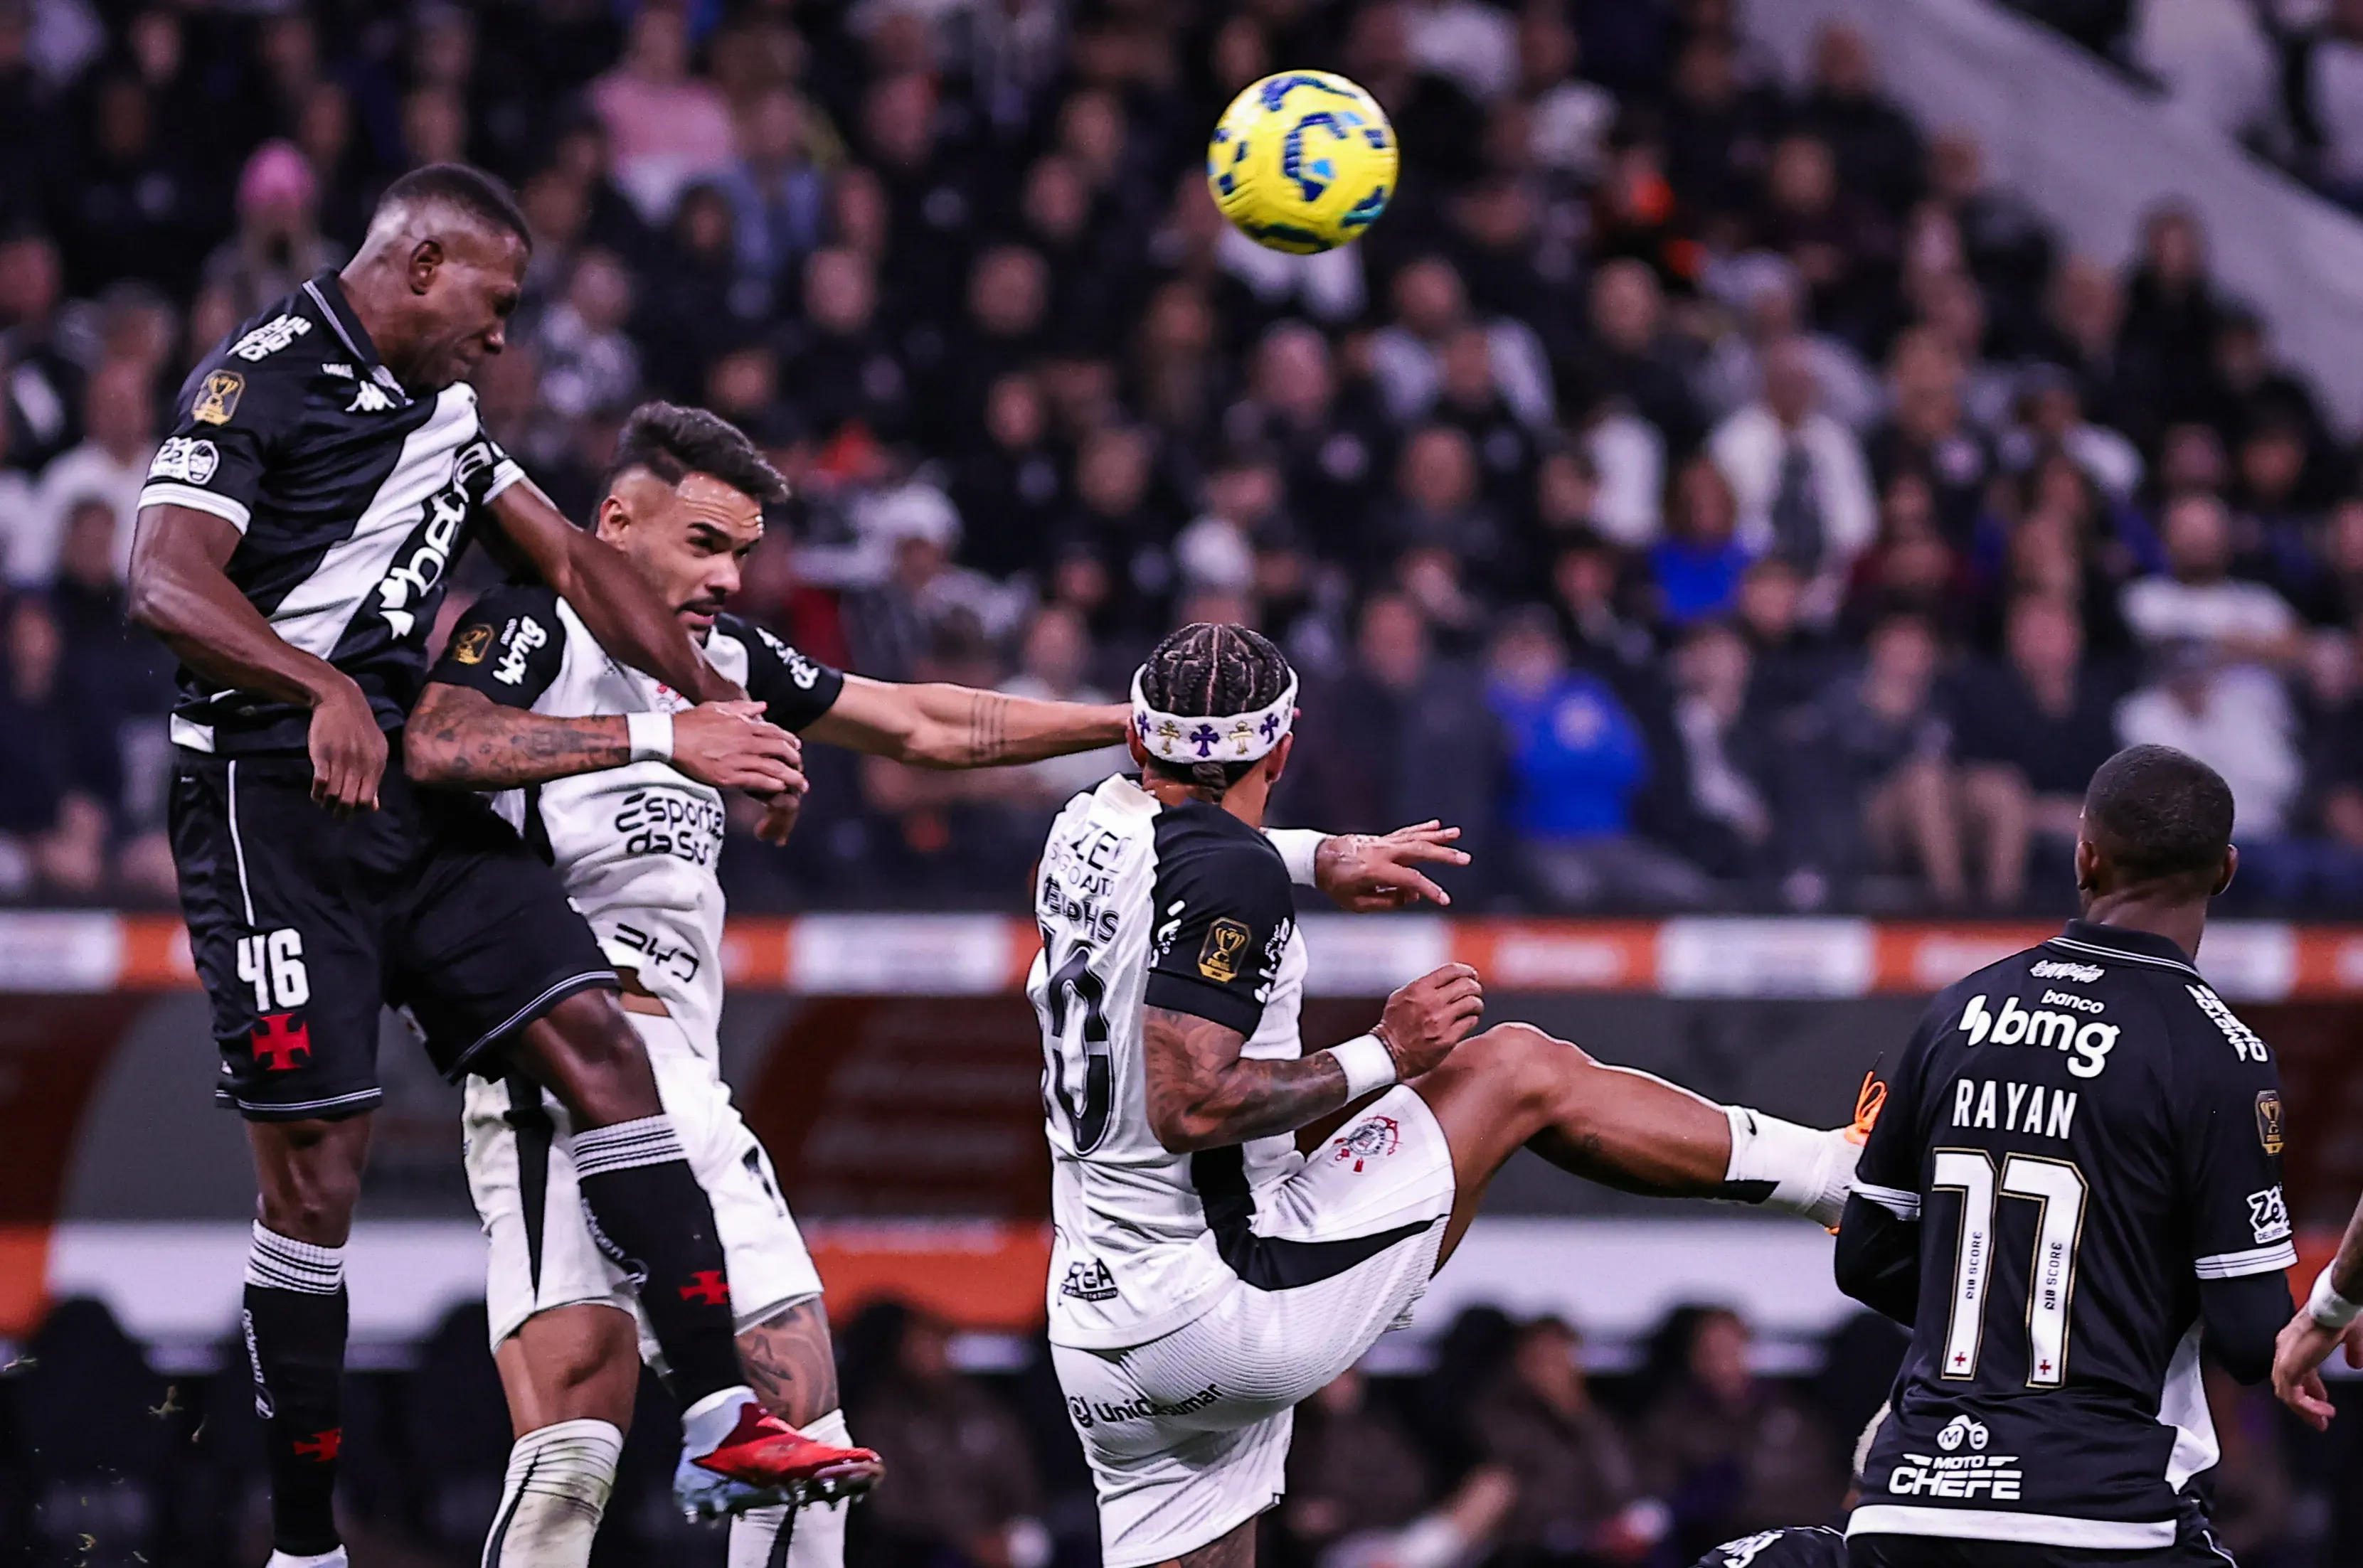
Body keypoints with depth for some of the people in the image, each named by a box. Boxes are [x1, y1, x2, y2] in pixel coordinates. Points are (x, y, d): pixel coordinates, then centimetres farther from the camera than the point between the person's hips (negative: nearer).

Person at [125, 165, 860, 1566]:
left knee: (597, 1039, -6)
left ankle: (720, 1423, -9)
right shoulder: (262, 379, -7)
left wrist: (724, 713, 20)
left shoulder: (436, 409, 21)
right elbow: (166, 581, -19)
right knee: (317, 1162, -8)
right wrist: (323, 687, -33)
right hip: (276, 803, -8)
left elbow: (575, 560, 26)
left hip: (419, 800, 8)